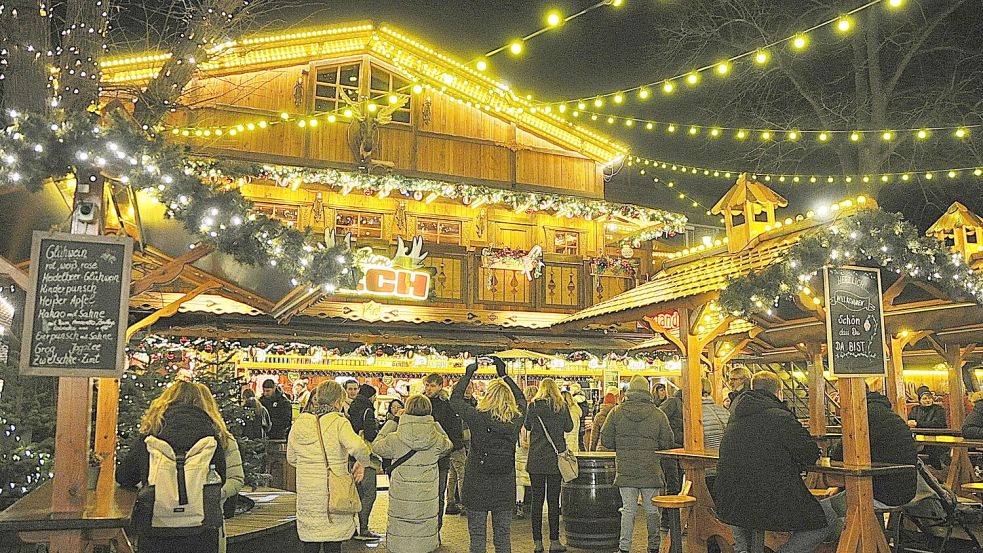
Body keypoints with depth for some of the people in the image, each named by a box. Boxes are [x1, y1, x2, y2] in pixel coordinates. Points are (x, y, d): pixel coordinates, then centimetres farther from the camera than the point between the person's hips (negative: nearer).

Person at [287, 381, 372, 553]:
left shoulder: (299, 424, 5)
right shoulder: (338, 422, -10)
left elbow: (291, 458, 15)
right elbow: (357, 446, -27)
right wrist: (362, 463, -9)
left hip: (306, 495, 4)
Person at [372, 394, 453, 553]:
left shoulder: (395, 439, -12)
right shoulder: (436, 439, -7)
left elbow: (376, 447, 7)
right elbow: (448, 446, 16)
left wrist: (391, 422, 10)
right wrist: (435, 425, 15)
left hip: (401, 500, -1)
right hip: (427, 500, 1)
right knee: (425, 537, 12)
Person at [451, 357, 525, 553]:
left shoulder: (477, 417, -15)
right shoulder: (516, 419, -6)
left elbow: (455, 398, 2)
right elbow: (520, 398, 16)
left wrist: (468, 374, 13)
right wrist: (504, 375, 22)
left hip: (477, 486, -3)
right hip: (505, 487, 3)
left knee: (477, 536, 7)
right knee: (503, 537, 13)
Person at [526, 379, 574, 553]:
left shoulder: (533, 406, -2)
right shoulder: (562, 406, -1)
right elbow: (569, 428, 10)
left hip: (536, 459, 0)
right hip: (555, 459, 0)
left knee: (537, 500, 5)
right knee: (553, 500, 5)